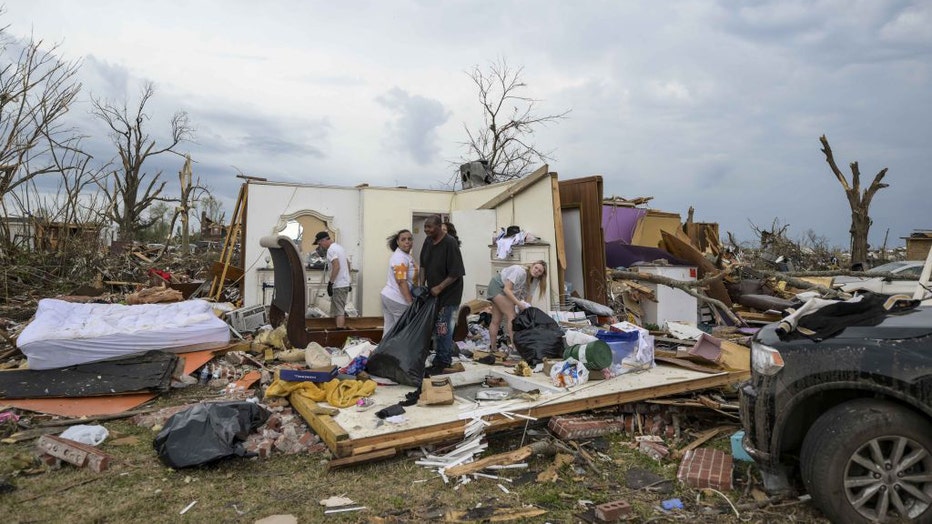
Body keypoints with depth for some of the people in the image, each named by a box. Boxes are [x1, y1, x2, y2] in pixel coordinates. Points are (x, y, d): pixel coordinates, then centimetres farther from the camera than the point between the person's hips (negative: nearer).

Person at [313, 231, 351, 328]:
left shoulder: (331, 249, -13)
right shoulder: (340, 247, 16)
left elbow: (336, 266, -24)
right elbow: (348, 264, 21)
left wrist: (330, 282, -22)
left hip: (338, 285, -9)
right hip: (345, 283, 9)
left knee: (339, 311, -9)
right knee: (341, 310, 16)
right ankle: (343, 328, 21)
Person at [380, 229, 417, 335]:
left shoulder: (406, 255, 14)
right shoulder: (400, 258, -17)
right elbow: (401, 282, -23)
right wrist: (411, 302, -24)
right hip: (398, 300, -9)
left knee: (388, 330, 11)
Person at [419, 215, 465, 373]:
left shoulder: (450, 243, -20)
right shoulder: (428, 241, 2)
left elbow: (456, 273, -21)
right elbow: (423, 265, 13)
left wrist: (439, 288, -20)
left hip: (448, 293, -7)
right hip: (433, 291, 7)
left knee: (443, 328, -4)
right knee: (435, 327, 13)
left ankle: (444, 363, 7)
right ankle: (439, 359, 26)